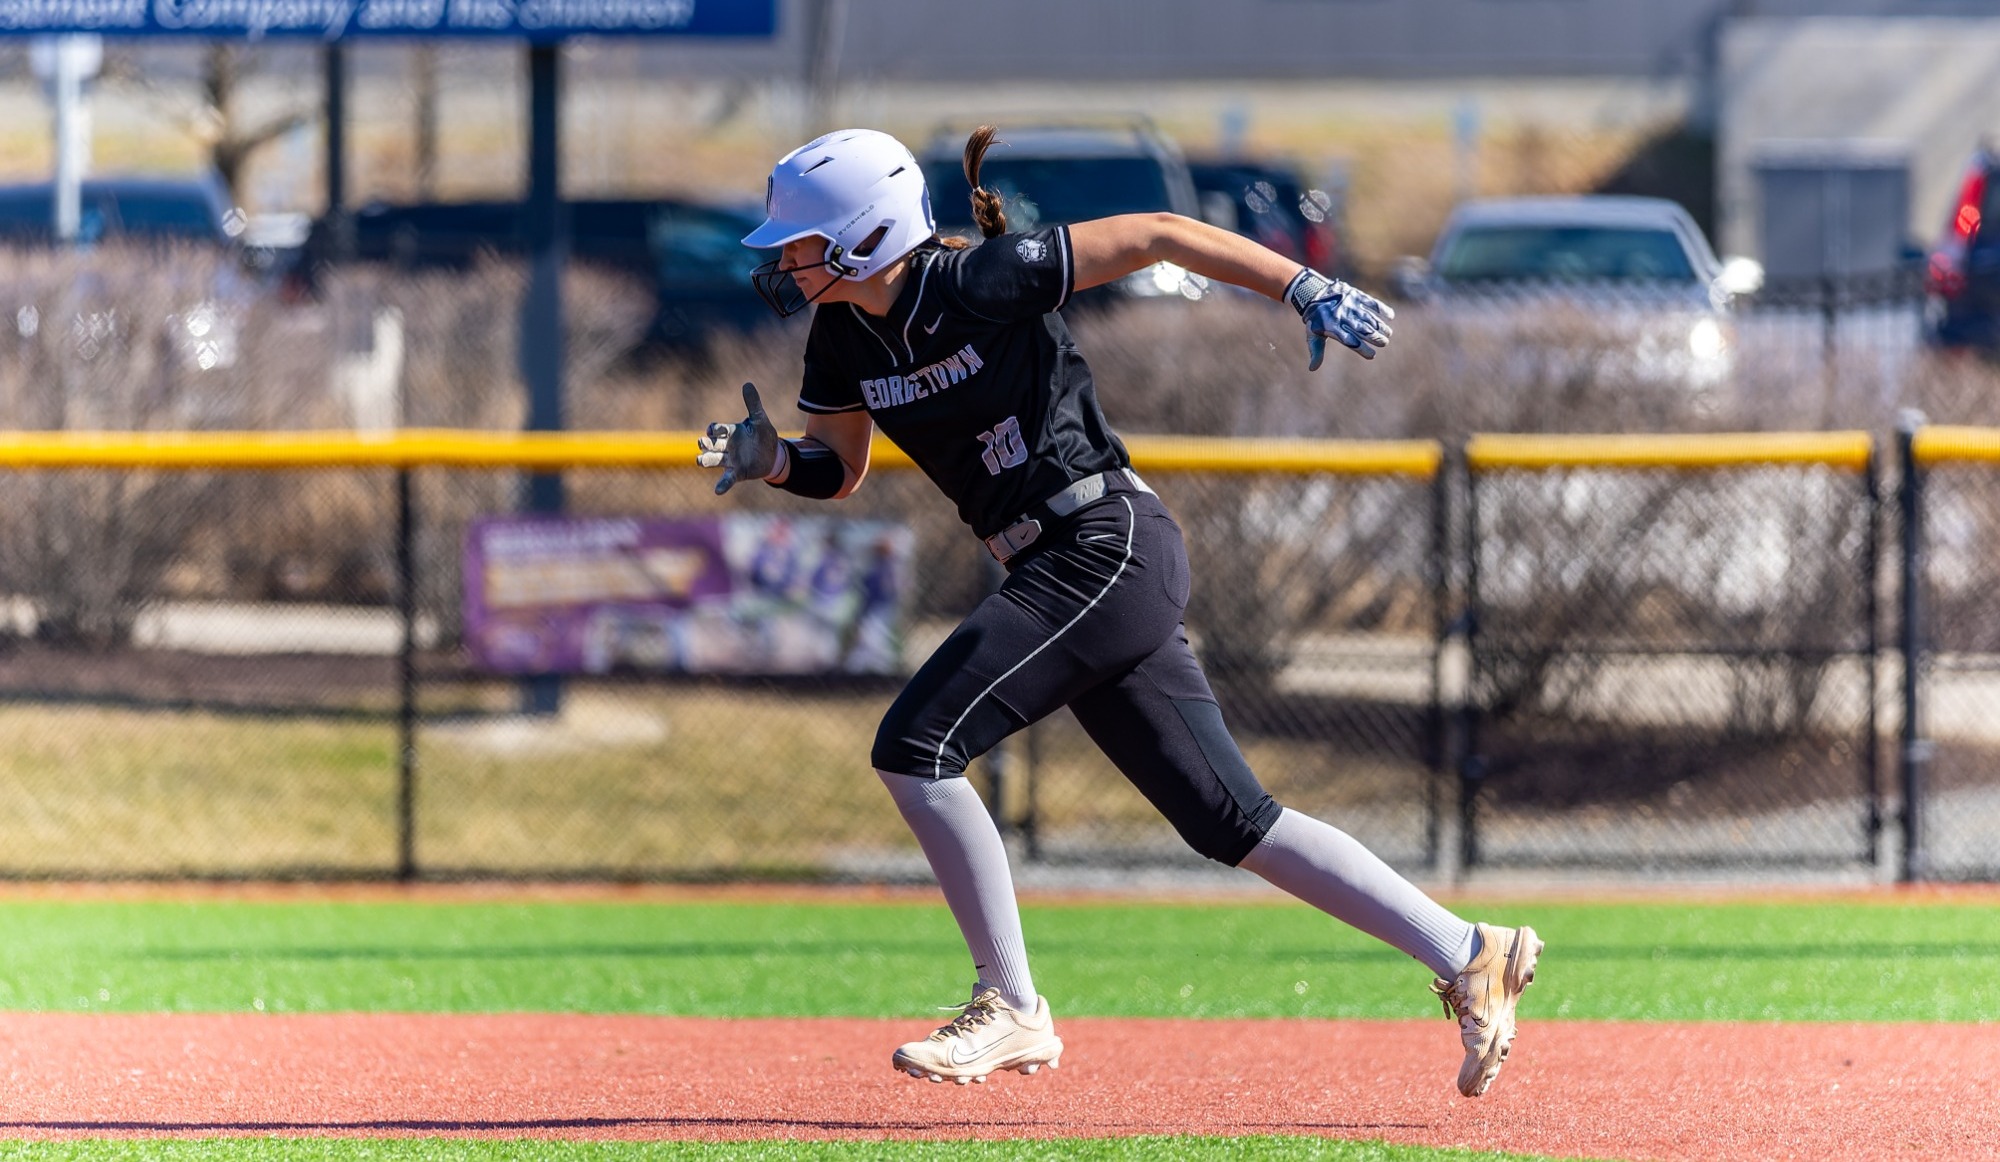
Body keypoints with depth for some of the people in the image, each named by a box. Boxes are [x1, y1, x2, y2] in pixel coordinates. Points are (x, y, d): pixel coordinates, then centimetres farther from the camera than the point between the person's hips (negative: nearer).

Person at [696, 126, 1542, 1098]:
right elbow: (839, 469, 19)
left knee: (917, 745, -15)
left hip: (1111, 548, -8)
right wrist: (770, 460, -3)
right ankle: (1467, 956, 10)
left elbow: (1157, 236, -12)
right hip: (1062, 576, 8)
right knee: (1229, 819, 6)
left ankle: (1013, 1011, -7)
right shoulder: (844, 336, 6)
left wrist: (1308, 289, -16)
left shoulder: (983, 284, -15)